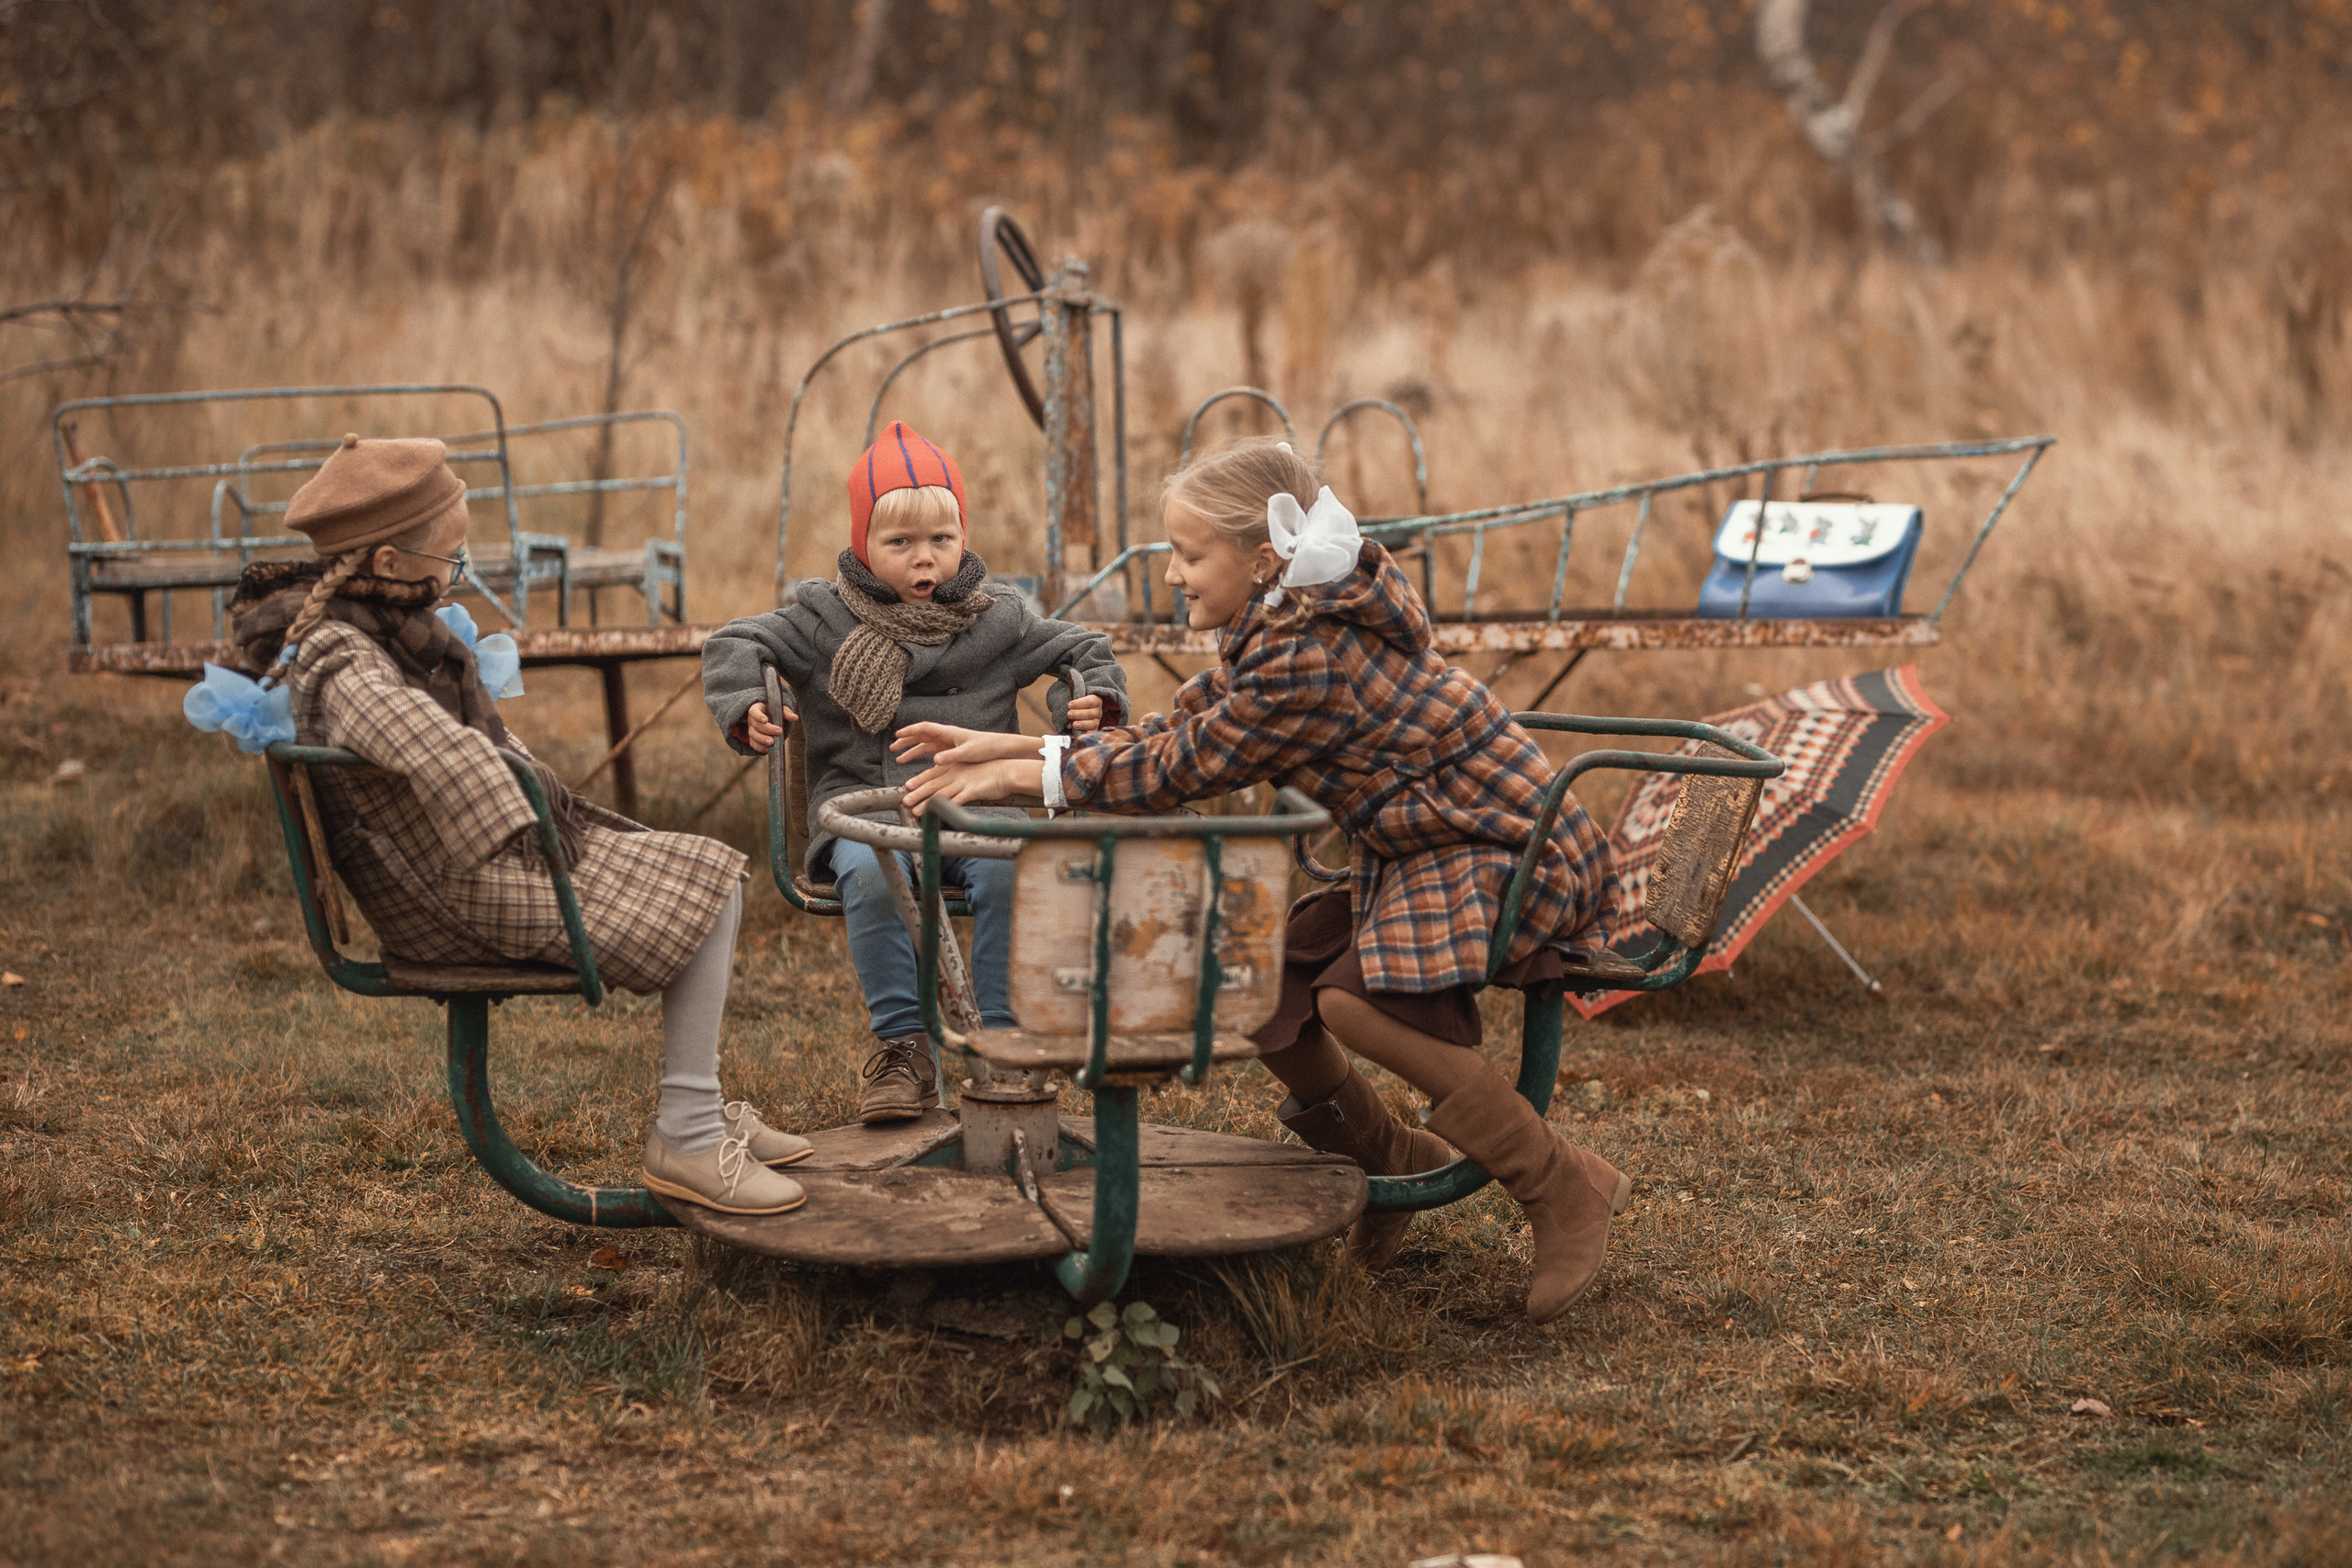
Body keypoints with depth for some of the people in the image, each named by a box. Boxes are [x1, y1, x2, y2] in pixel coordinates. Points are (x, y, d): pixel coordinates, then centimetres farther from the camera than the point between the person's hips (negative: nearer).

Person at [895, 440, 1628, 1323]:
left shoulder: (1312, 660, -25)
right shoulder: (1281, 627, 5)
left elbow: (1179, 770, -19)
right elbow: (1176, 734, 8)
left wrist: (1032, 775, -8)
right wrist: (1011, 748, 3)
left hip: (1516, 854, -10)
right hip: (1424, 857, 10)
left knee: (1356, 999, -30)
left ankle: (1565, 1189, -18)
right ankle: (1387, 1159, 22)